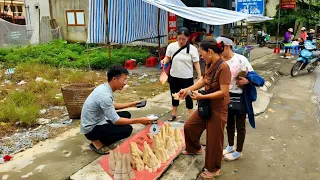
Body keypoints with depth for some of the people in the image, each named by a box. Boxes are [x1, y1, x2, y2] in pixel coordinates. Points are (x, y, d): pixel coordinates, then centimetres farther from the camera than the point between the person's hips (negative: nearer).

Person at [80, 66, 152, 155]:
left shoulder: (104, 87, -1)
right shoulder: (105, 95, -29)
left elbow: (111, 106, 17)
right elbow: (116, 121, -26)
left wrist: (130, 104, 13)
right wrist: (139, 120, -20)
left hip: (97, 121, 9)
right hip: (91, 129, -9)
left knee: (126, 115, 11)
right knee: (127, 129, -19)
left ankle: (100, 138, 10)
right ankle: (97, 142, -3)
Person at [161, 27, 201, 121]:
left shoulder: (192, 48, -9)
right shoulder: (171, 46, -5)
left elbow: (196, 63, -6)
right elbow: (168, 57, 5)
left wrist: (200, 75, -12)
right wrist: (164, 61, -18)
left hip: (187, 77, -2)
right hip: (174, 76, 2)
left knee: (188, 96, 8)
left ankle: (191, 115, 23)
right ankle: (174, 113, 33)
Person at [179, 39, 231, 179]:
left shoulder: (223, 67, -25)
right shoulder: (209, 64, 0)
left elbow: (223, 92, -27)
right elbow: (203, 80, 8)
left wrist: (202, 96, -25)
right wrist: (187, 89, -3)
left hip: (218, 109, -8)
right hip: (206, 106, 9)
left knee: (214, 139, 8)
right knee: (189, 126, 21)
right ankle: (195, 149, 50)